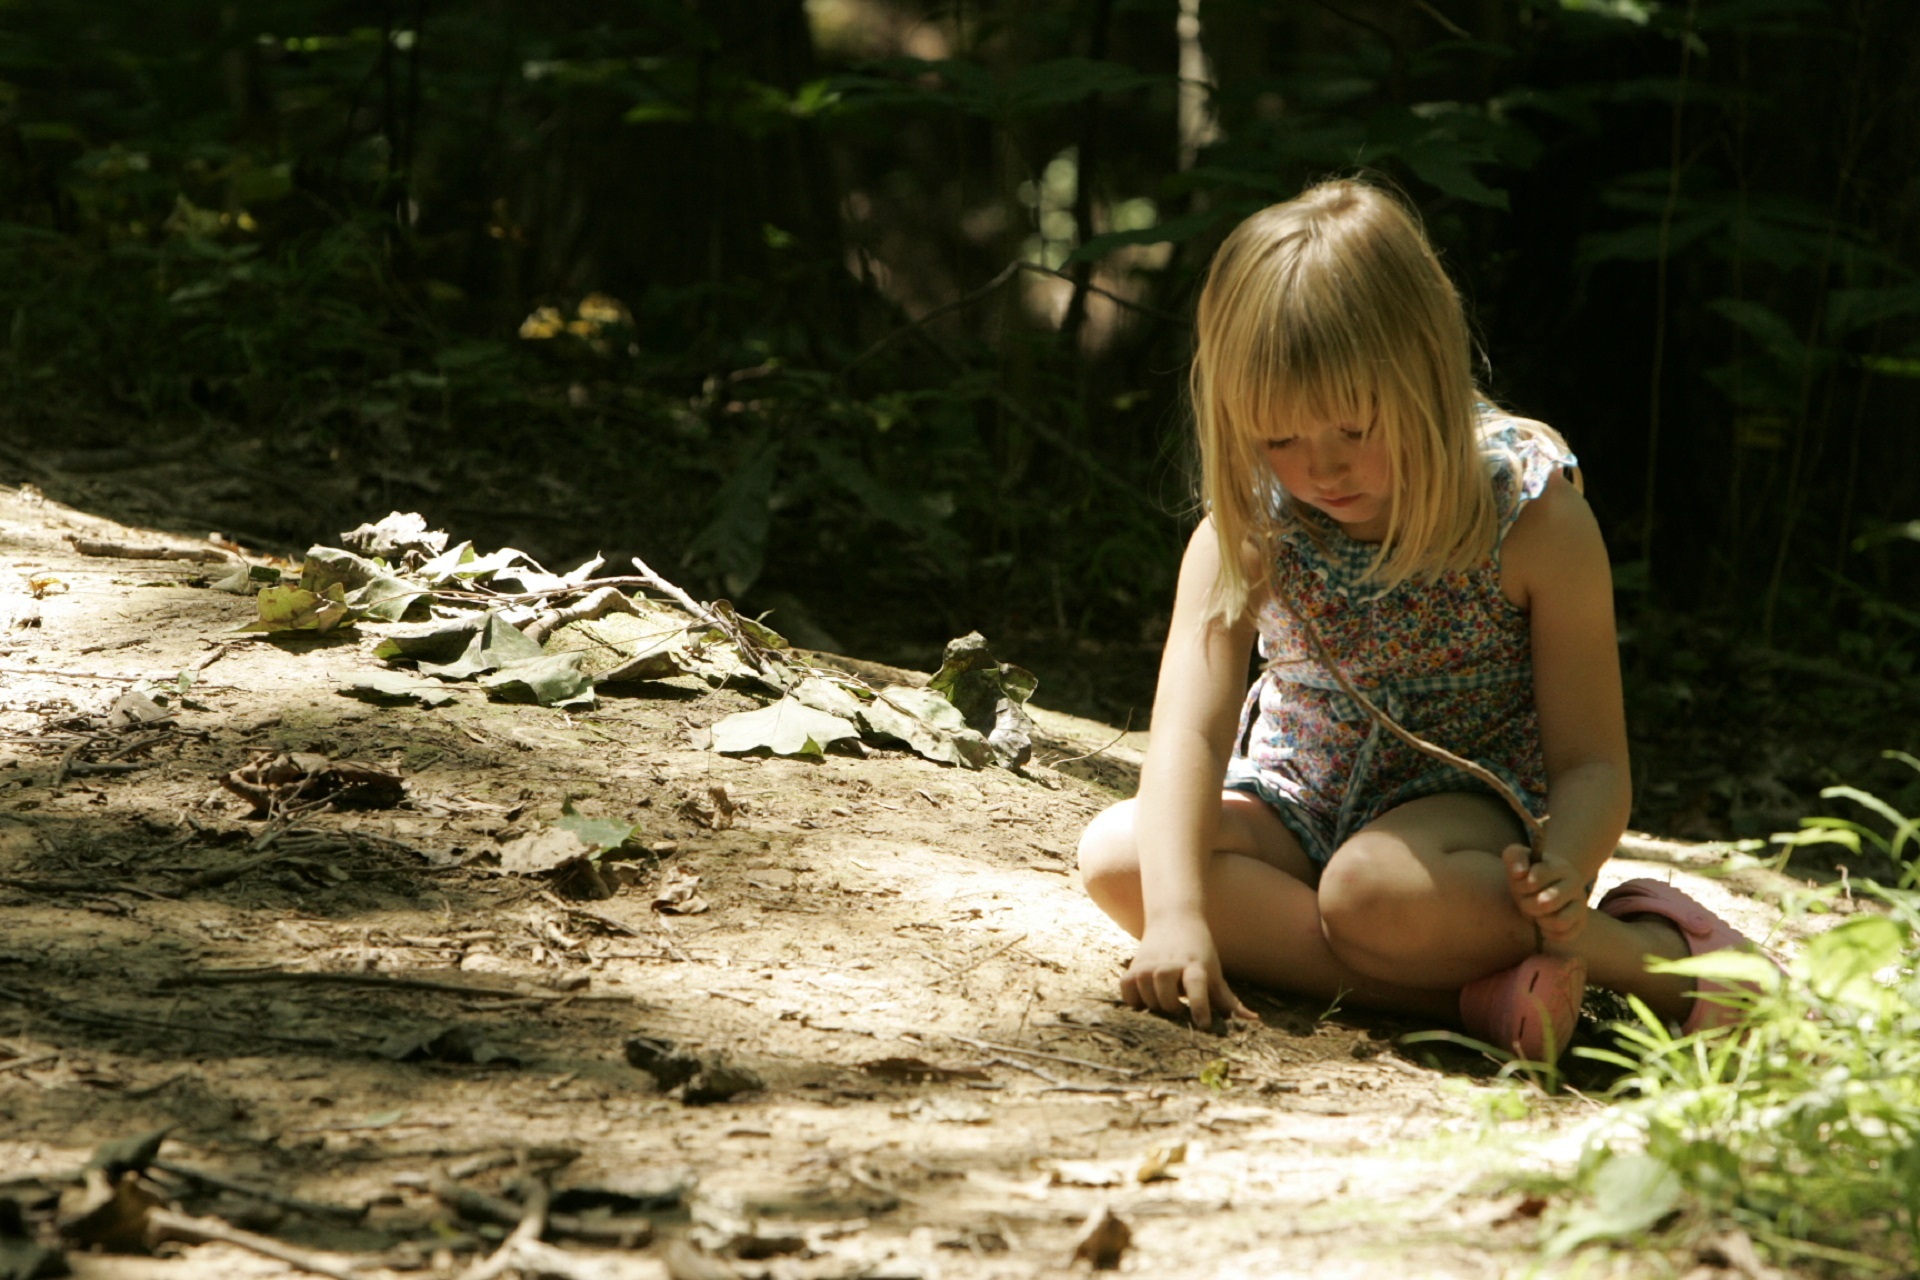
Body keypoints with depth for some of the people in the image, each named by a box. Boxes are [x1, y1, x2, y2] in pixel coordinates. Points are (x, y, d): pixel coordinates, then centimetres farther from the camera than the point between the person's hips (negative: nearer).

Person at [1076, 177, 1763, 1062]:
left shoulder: (1532, 519, -19)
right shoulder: (1246, 531, -13)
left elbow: (1591, 762, -16)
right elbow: (1188, 730, -24)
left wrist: (1561, 875, -40)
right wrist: (1175, 913, -41)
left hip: (1468, 800, -5)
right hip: (1297, 802, 5)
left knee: (1373, 887, -39)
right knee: (1116, 856, -26)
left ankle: (1653, 951, -23)